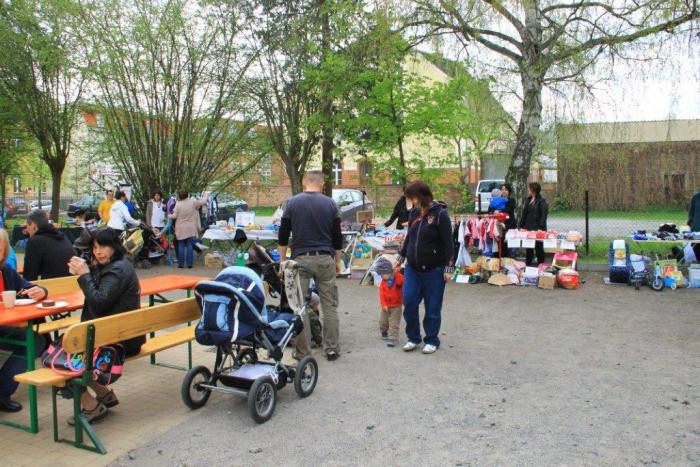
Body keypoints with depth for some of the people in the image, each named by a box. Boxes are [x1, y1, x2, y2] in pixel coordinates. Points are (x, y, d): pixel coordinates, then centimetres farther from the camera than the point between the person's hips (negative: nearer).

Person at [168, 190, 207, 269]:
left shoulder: (178, 204, -8)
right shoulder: (193, 202, -4)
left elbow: (174, 216, -8)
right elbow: (204, 202, 5)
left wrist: (169, 216, 13)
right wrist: (205, 200, 28)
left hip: (181, 229, -1)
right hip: (190, 229, 1)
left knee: (181, 246, 6)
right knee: (189, 246, 5)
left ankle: (181, 264, 8)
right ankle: (189, 264, 5)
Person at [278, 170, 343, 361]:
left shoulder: (292, 203, 1)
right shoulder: (330, 204, 4)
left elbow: (283, 235, 3)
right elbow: (337, 237, 6)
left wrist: (283, 260, 12)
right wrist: (337, 261, 17)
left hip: (300, 259, -1)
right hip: (325, 259, 1)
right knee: (329, 305, 7)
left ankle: (302, 351, 8)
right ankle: (332, 349, 10)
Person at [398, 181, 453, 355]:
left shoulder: (440, 214, -11)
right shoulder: (415, 212, 7)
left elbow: (448, 243, -11)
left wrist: (449, 268, -12)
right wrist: (401, 256, 23)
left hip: (434, 269, -5)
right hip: (412, 268, 5)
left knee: (432, 307, 5)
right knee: (409, 303, 1)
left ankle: (432, 341, 21)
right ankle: (413, 338, 19)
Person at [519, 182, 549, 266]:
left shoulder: (542, 201, -9)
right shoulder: (528, 200, 12)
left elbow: (543, 216, -14)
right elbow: (524, 214, 14)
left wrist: (541, 228, -20)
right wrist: (521, 226, 9)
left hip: (537, 229, -6)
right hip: (528, 228, 6)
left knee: (539, 248, 4)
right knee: (528, 249, 12)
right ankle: (528, 265, 20)